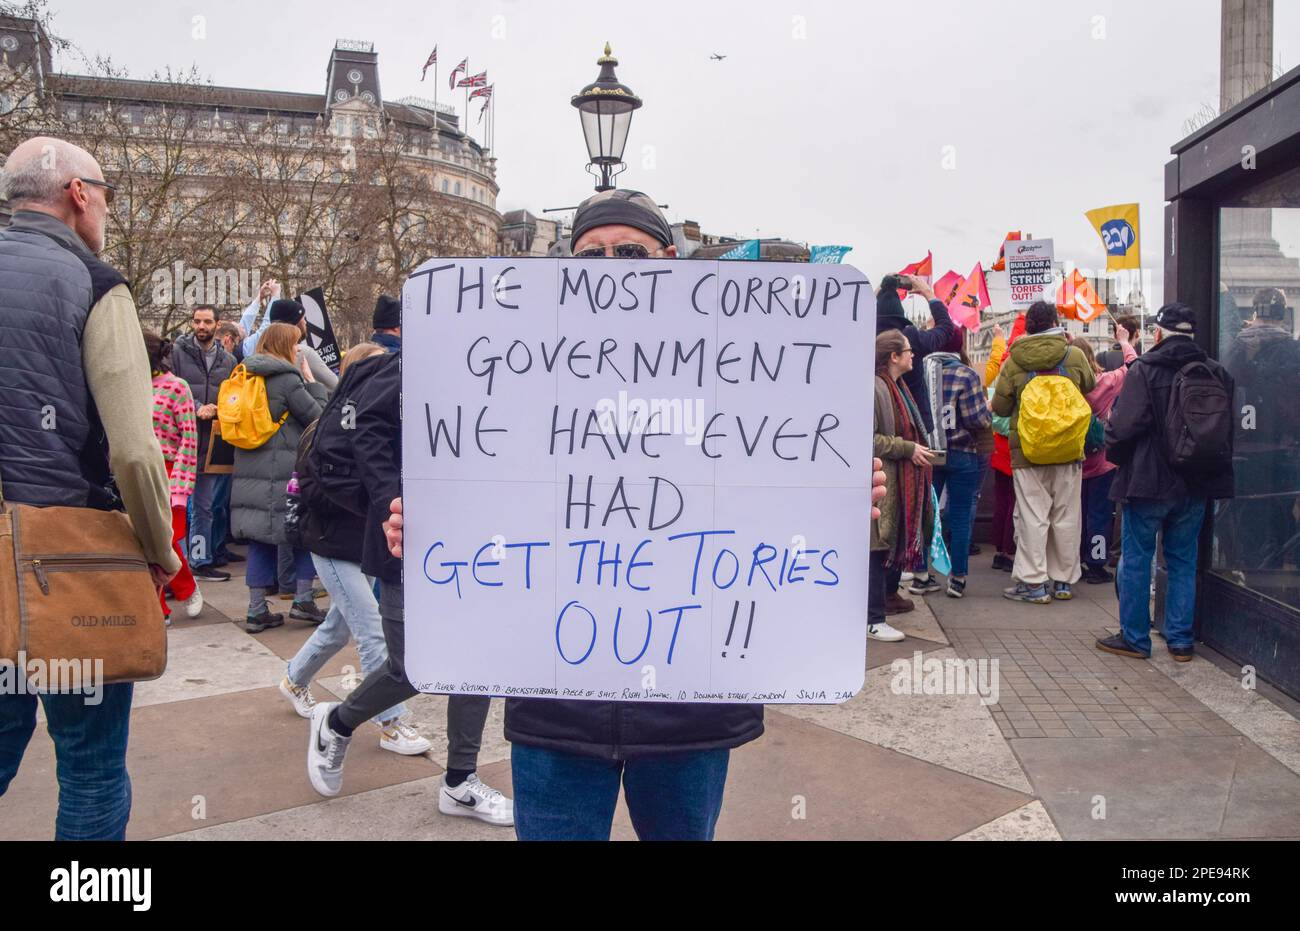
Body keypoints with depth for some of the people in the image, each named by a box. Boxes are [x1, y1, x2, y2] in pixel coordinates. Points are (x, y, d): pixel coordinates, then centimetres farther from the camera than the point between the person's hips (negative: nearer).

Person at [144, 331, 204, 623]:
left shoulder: (176, 387, -7)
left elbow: (189, 439, -10)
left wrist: (179, 486, -15)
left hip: (167, 475, -5)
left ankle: (189, 590, 25)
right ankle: (158, 609, 14)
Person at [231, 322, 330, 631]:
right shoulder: (287, 378, -10)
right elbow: (318, 416, -6)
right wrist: (312, 381, 6)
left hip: (248, 472, 7)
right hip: (284, 472, -7)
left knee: (259, 540, 9)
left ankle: (256, 611, 10)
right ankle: (303, 600, 8)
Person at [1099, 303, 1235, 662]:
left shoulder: (1144, 369, -13)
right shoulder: (1217, 373, 5)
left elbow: (1124, 426, -16)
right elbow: (1228, 431, 13)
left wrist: (1115, 454, 3)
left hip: (1148, 482, -5)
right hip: (1197, 486, 5)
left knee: (1136, 559, 5)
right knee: (1184, 561, 13)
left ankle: (1134, 638, 11)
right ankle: (1180, 640, 17)